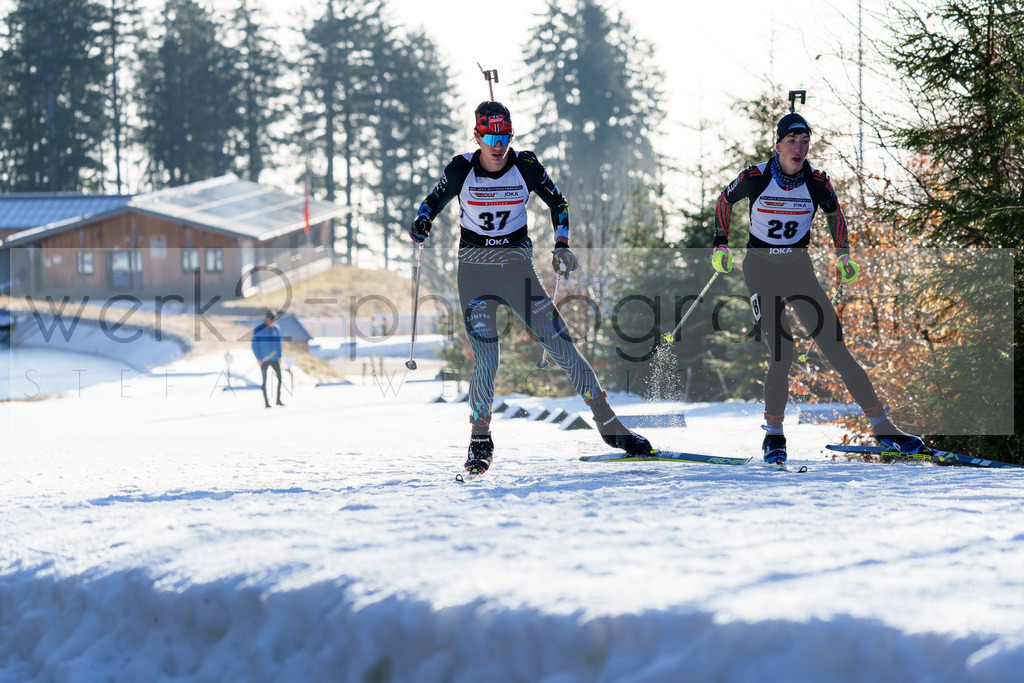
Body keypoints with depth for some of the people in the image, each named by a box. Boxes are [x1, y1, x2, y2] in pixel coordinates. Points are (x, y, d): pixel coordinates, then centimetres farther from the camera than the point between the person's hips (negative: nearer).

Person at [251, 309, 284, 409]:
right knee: (264, 380, 1)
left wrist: (279, 356, 9)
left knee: (280, 377, -6)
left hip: (274, 359, 4)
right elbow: (254, 345, -4)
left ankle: (278, 400, 2)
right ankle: (266, 402, 5)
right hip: (263, 360, -4)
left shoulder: (275, 329, 6)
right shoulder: (259, 329, -7)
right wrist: (258, 358, -10)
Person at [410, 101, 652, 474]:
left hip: (518, 264, 1)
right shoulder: (461, 169, -8)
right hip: (475, 268, -1)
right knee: (485, 359, -15)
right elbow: (433, 201, 6)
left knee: (560, 342, -5)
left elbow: (558, 203, 9)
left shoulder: (526, 167, -6)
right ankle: (480, 442, 0)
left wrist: (562, 245, -2)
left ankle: (610, 426, 1)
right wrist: (422, 223, -16)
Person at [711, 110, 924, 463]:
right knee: (781, 354, -17)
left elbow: (834, 213, 14)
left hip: (799, 269, 2)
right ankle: (773, 435, -1)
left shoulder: (817, 182, -7)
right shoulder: (755, 178, -12)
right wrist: (720, 244, 5)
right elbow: (724, 201, 8)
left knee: (837, 349, -6)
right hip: (760, 270, -2)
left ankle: (882, 427, -1)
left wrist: (843, 255, 9)